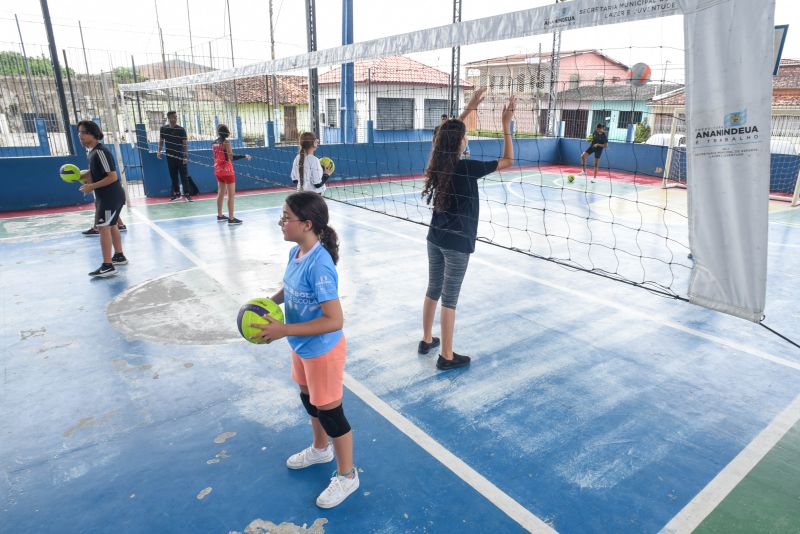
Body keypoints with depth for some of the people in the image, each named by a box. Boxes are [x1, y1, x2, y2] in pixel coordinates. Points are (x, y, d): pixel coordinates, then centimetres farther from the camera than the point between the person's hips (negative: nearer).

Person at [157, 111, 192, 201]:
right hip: (170, 156, 4)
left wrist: (186, 156, -17)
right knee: (173, 176, 8)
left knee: (184, 176, -4)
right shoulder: (163, 129, 3)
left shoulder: (181, 129, -7)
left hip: (180, 157, -4)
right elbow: (161, 140, 17)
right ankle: (176, 193, 16)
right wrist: (159, 151, 7)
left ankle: (187, 194, 1)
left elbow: (185, 144, -9)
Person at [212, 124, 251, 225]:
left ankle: (220, 216, 24)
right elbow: (231, 157, -21)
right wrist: (244, 156, -20)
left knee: (220, 193, 17)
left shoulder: (214, 143, 7)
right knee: (231, 195, -3)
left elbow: (216, 156, 12)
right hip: (227, 171, -8)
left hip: (218, 170, 8)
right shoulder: (226, 142, -14)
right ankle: (231, 219, -4)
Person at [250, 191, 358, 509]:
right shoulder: (296, 252, -6)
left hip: (323, 351, -9)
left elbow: (334, 321, -33)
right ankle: (320, 449, 55)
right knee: (309, 400, 27)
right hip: (302, 347, 9)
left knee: (329, 412, 9)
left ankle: (346, 476, 34)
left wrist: (284, 331, -30)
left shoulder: (319, 265, -32)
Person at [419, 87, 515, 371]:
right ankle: (446, 356, 12)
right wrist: (506, 125, -6)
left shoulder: (437, 163, 0)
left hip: (435, 238, 7)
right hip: (457, 242, -7)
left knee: (433, 291, 18)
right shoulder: (467, 168, -18)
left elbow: (448, 133, 20)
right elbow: (508, 160, -10)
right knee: (449, 299, 1)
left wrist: (468, 109, 22)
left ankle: (426, 340, 33)